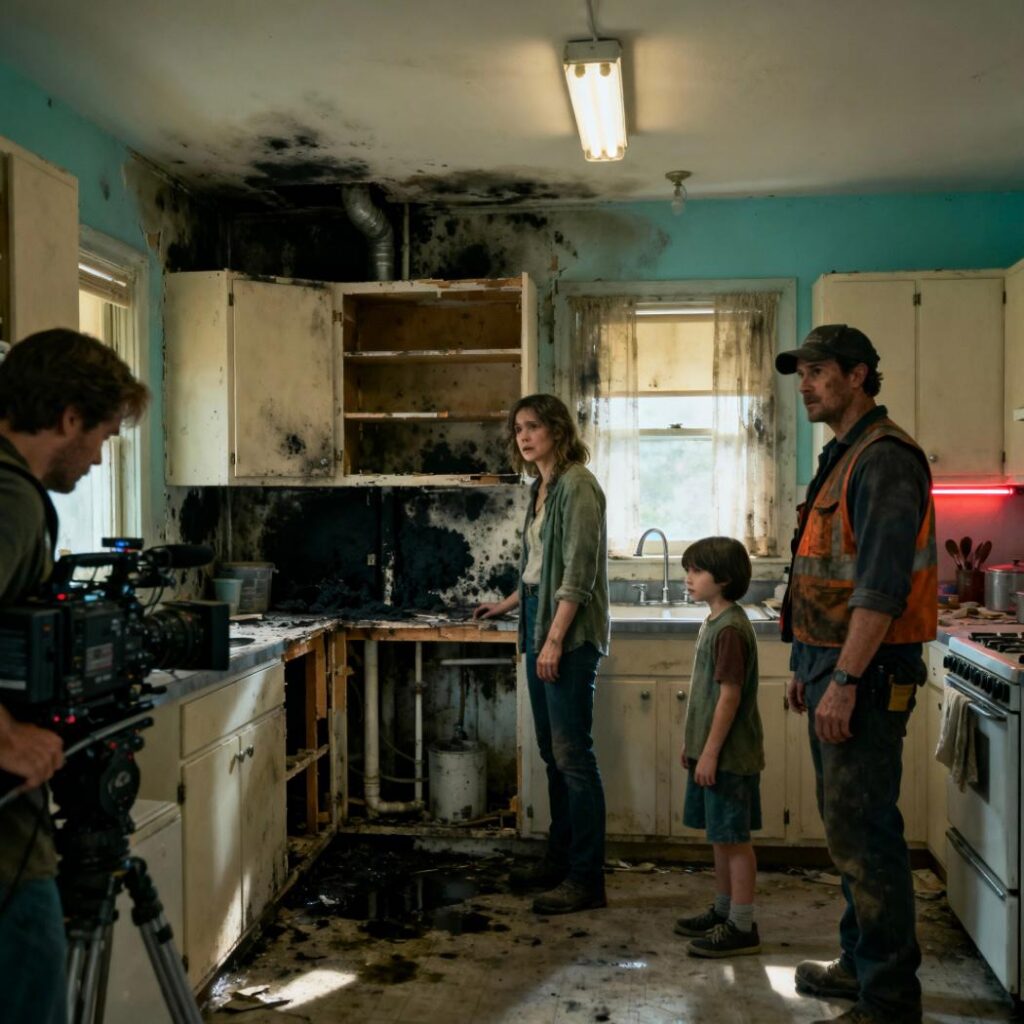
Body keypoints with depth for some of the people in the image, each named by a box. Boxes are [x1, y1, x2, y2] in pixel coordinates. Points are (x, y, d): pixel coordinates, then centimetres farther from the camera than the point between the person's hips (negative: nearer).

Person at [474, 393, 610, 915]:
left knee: (572, 754, -6)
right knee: (552, 751, 14)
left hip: (569, 635, -9)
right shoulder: (541, 488, 15)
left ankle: (586, 879, 1)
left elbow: (579, 573, -18)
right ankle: (559, 859, 25)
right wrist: (509, 604, 30)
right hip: (540, 625, 9)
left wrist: (555, 638, -21)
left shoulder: (577, 485, -12)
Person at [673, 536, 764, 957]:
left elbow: (730, 694, -21)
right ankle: (723, 911, 30)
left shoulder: (730, 629, -19)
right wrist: (692, 742, 19)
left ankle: (742, 927, 7)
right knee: (721, 836, 18)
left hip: (729, 755, -9)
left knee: (733, 838, -1)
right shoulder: (713, 622, 11)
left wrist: (710, 752, -20)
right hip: (711, 751, 9)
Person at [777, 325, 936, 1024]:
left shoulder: (884, 459, -15)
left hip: (866, 675, -10)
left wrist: (844, 680, -23)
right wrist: (810, 666, 20)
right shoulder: (843, 457, 17)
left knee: (863, 832, -5)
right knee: (847, 823, 17)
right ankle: (861, 964, 31)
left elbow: (882, 586, -22)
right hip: (836, 665, 10)